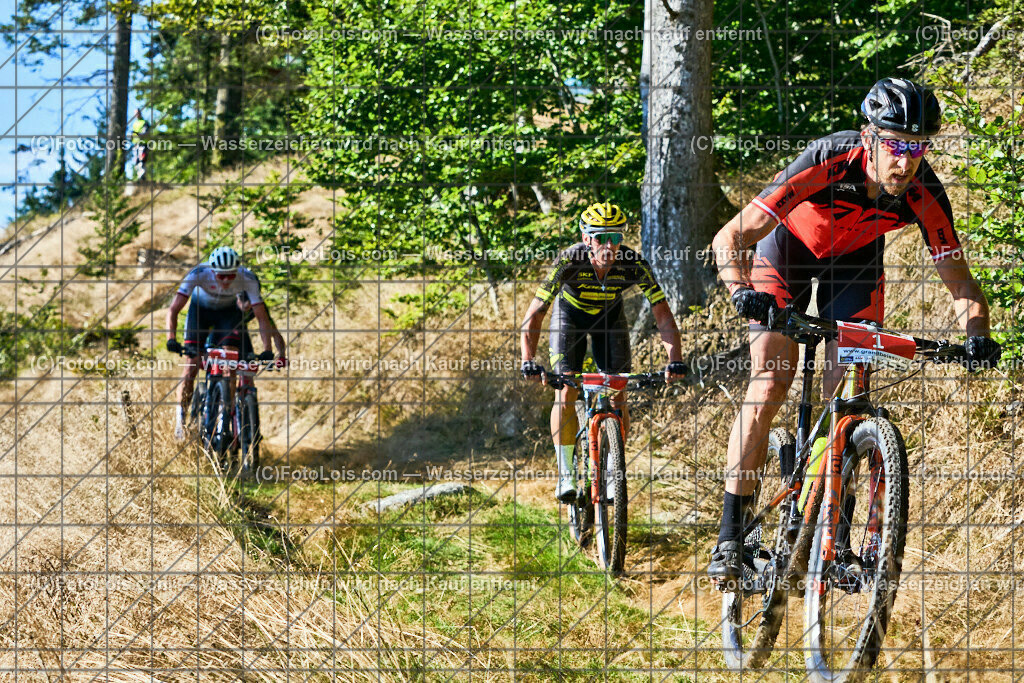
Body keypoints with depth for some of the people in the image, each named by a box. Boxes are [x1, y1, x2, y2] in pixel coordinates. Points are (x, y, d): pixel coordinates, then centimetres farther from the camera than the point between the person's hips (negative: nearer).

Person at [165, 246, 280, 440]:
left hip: (228, 312, 1)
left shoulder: (247, 279, -33)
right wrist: (171, 339, -48)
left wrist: (267, 350, -38)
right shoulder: (198, 274, -35)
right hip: (200, 309, -1)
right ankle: (180, 419, 4)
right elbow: (173, 309, -35)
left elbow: (262, 317, -28)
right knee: (191, 365, -11)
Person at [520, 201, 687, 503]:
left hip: (609, 316, 1)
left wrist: (675, 359, -44)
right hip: (570, 314, -1)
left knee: (618, 396, -9)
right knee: (566, 391, -16)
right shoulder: (569, 262, -36)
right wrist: (529, 361, -50)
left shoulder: (633, 265, -33)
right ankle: (566, 474, -7)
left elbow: (662, 313, -30)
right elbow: (534, 314, -37)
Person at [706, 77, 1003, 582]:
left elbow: (960, 283, -21)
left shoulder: (924, 194, -30)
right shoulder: (826, 163, -39)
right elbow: (730, 238, -37)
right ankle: (730, 536, -12)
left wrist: (977, 334, -41)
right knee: (768, 388, -14)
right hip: (789, 246, -3)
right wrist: (742, 292, -55)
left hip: (855, 258, 3)